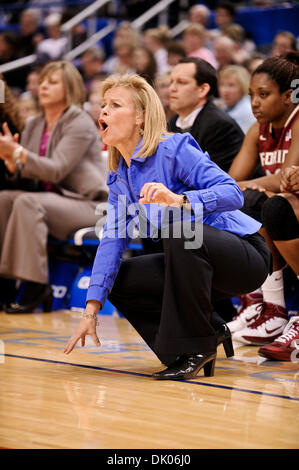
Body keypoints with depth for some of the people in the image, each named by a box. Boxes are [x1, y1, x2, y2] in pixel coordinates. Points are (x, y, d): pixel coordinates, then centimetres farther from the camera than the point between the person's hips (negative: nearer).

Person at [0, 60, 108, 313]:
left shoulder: (80, 124, -11)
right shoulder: (34, 126, 12)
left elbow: (56, 170, -22)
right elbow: (20, 173, 7)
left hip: (88, 204, -7)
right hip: (52, 196, 7)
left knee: (28, 203, -31)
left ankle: (36, 285, -31)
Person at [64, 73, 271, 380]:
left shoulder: (174, 149, -18)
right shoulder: (119, 179, 7)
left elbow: (232, 193, -27)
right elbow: (112, 240, -1)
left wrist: (178, 200, -44)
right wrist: (91, 310, -10)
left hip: (245, 256, -8)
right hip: (193, 263, 8)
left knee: (181, 230, -35)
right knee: (118, 280, 0)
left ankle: (196, 347, -23)